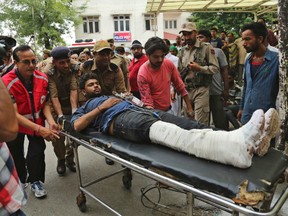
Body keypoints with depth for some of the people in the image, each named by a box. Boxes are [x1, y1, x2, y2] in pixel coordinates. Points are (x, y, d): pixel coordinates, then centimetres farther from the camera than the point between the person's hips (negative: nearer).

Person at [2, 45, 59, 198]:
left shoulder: (42, 78, -16)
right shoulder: (7, 83, -28)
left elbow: (45, 103, -7)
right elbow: (13, 114, -31)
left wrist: (50, 121, -26)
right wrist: (39, 129, -41)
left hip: (37, 121, 2)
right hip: (15, 123, -2)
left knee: (38, 150, -6)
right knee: (16, 155, 8)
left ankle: (35, 181, 15)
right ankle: (19, 181, 35)